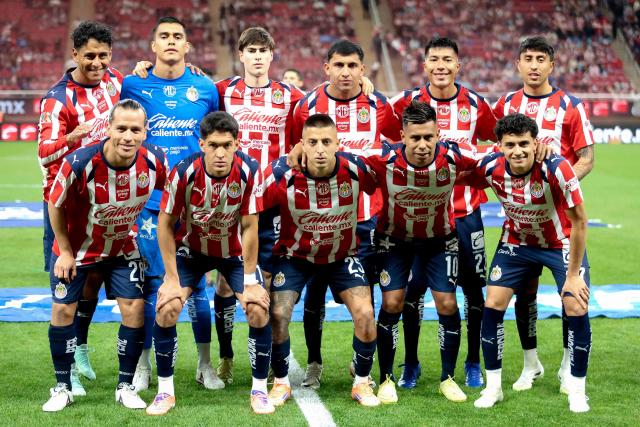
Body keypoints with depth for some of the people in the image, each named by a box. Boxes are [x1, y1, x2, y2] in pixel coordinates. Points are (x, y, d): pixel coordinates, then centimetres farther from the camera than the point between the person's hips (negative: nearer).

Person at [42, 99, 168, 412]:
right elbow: (55, 205, -14)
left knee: (134, 309, -5)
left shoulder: (154, 162, -24)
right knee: (63, 309, 0)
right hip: (76, 246, -2)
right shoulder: (79, 163, -32)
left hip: (122, 248, 2)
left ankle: (125, 386, 10)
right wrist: (65, 251, -8)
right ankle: (63, 388, 15)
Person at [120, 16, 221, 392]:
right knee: (151, 283, 2)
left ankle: (205, 365, 16)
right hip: (149, 200, 0)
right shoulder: (133, 85, 3)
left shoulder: (206, 88, 5)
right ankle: (143, 365, 15)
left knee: (196, 282, 5)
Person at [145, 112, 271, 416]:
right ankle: (165, 391, 1)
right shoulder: (184, 173, -27)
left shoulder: (249, 172, -25)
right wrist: (172, 278, -15)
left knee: (259, 309, -15)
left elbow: (249, 227, -16)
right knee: (166, 308, -16)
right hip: (191, 249, 0)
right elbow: (165, 224, -15)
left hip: (235, 251, 0)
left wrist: (249, 281, -15)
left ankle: (259, 390, 4)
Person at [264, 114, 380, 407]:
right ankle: (281, 382, 11)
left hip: (343, 256, 1)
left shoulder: (356, 169, -24)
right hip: (295, 255, -1)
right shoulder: (282, 174, -27)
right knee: (277, 314, -15)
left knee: (365, 314, -14)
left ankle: (362, 383, 9)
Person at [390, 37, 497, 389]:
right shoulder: (407, 102, -3)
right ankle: (410, 363, 15)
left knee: (473, 288, 5)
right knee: (413, 288, 0)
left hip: (465, 211, 1)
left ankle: (473, 364, 21)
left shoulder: (475, 105, 0)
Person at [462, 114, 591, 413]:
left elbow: (578, 222, -24)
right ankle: (493, 386, 9)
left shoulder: (556, 169, -33)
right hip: (516, 242, 3)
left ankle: (577, 390, 6)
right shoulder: (491, 168, -24)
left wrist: (574, 274, -20)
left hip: (562, 243, -3)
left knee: (577, 308, -13)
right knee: (492, 305, -6)